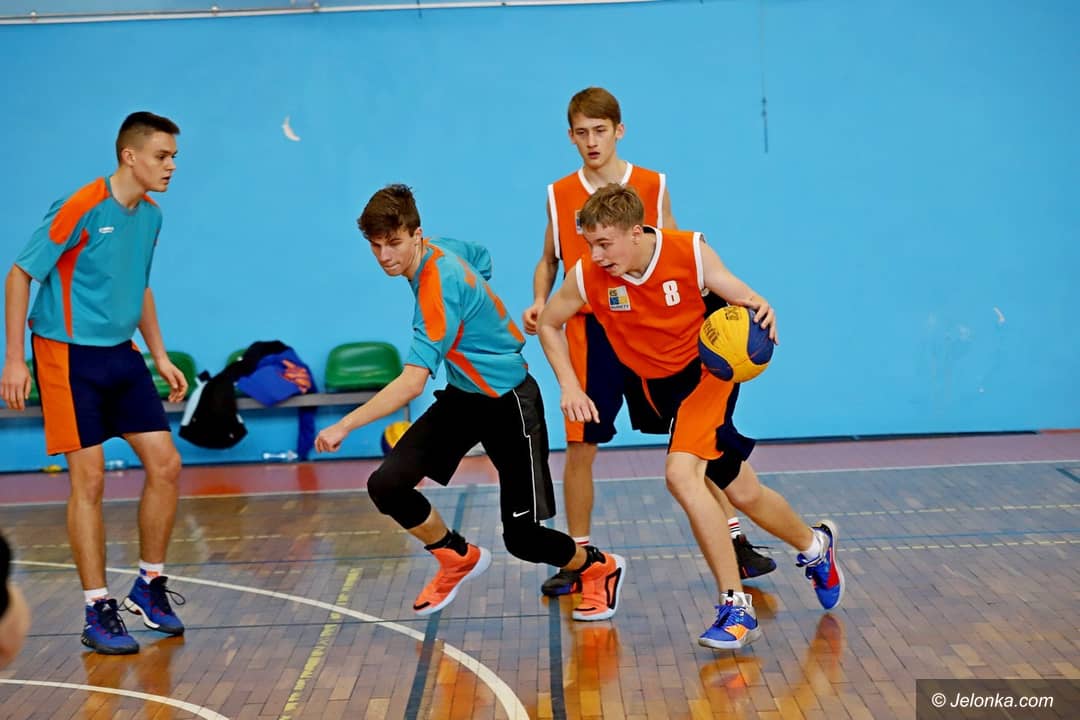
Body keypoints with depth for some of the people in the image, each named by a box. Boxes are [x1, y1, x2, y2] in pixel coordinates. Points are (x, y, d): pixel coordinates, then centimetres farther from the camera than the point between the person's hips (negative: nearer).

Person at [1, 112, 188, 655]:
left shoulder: (150, 215, 6)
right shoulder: (80, 209, -16)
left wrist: (160, 355, 16)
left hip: (121, 355, 7)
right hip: (68, 355, -7)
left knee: (165, 464, 1)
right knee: (89, 479, -5)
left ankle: (149, 586, 18)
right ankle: (98, 612, 5)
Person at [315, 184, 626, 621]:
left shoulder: (439, 291, -30)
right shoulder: (442, 247, -4)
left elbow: (412, 383, -39)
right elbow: (482, 258, 19)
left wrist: (345, 426, -44)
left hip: (509, 402, -8)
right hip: (462, 395, 8)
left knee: (522, 538, -5)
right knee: (387, 486, -8)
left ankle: (599, 569, 27)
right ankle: (460, 559, 18)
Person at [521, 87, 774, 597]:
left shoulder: (653, 186, 2)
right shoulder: (559, 196, 5)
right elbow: (549, 260, 14)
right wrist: (539, 302, -4)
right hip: (590, 333, 1)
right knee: (579, 447, 1)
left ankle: (736, 542, 12)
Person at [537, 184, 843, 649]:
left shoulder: (691, 253, -19)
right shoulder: (587, 277, -14)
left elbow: (745, 302, -11)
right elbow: (548, 323, 4)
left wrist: (760, 313, -35)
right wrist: (570, 388, -5)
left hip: (706, 370, -4)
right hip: (656, 386, 4)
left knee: (681, 473, -25)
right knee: (743, 494, 6)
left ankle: (735, 607, -12)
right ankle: (814, 545, 34)